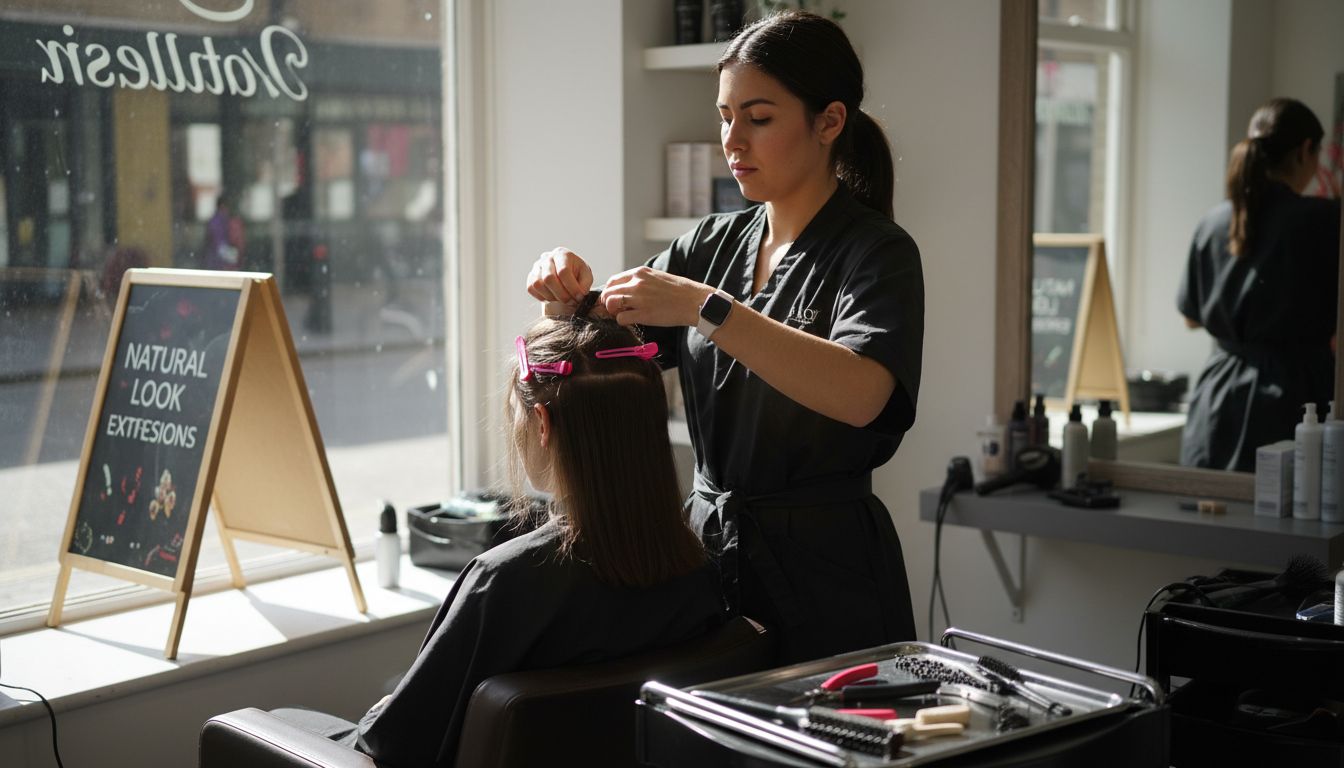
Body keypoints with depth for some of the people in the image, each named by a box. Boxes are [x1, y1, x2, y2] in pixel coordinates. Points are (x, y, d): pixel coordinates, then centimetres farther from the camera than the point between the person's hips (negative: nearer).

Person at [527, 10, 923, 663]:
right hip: (709, 544, 6)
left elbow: (860, 394, -30)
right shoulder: (715, 243, 9)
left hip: (823, 573, -5)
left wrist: (706, 308, -33)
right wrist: (570, 286, -12)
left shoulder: (877, 253, -11)